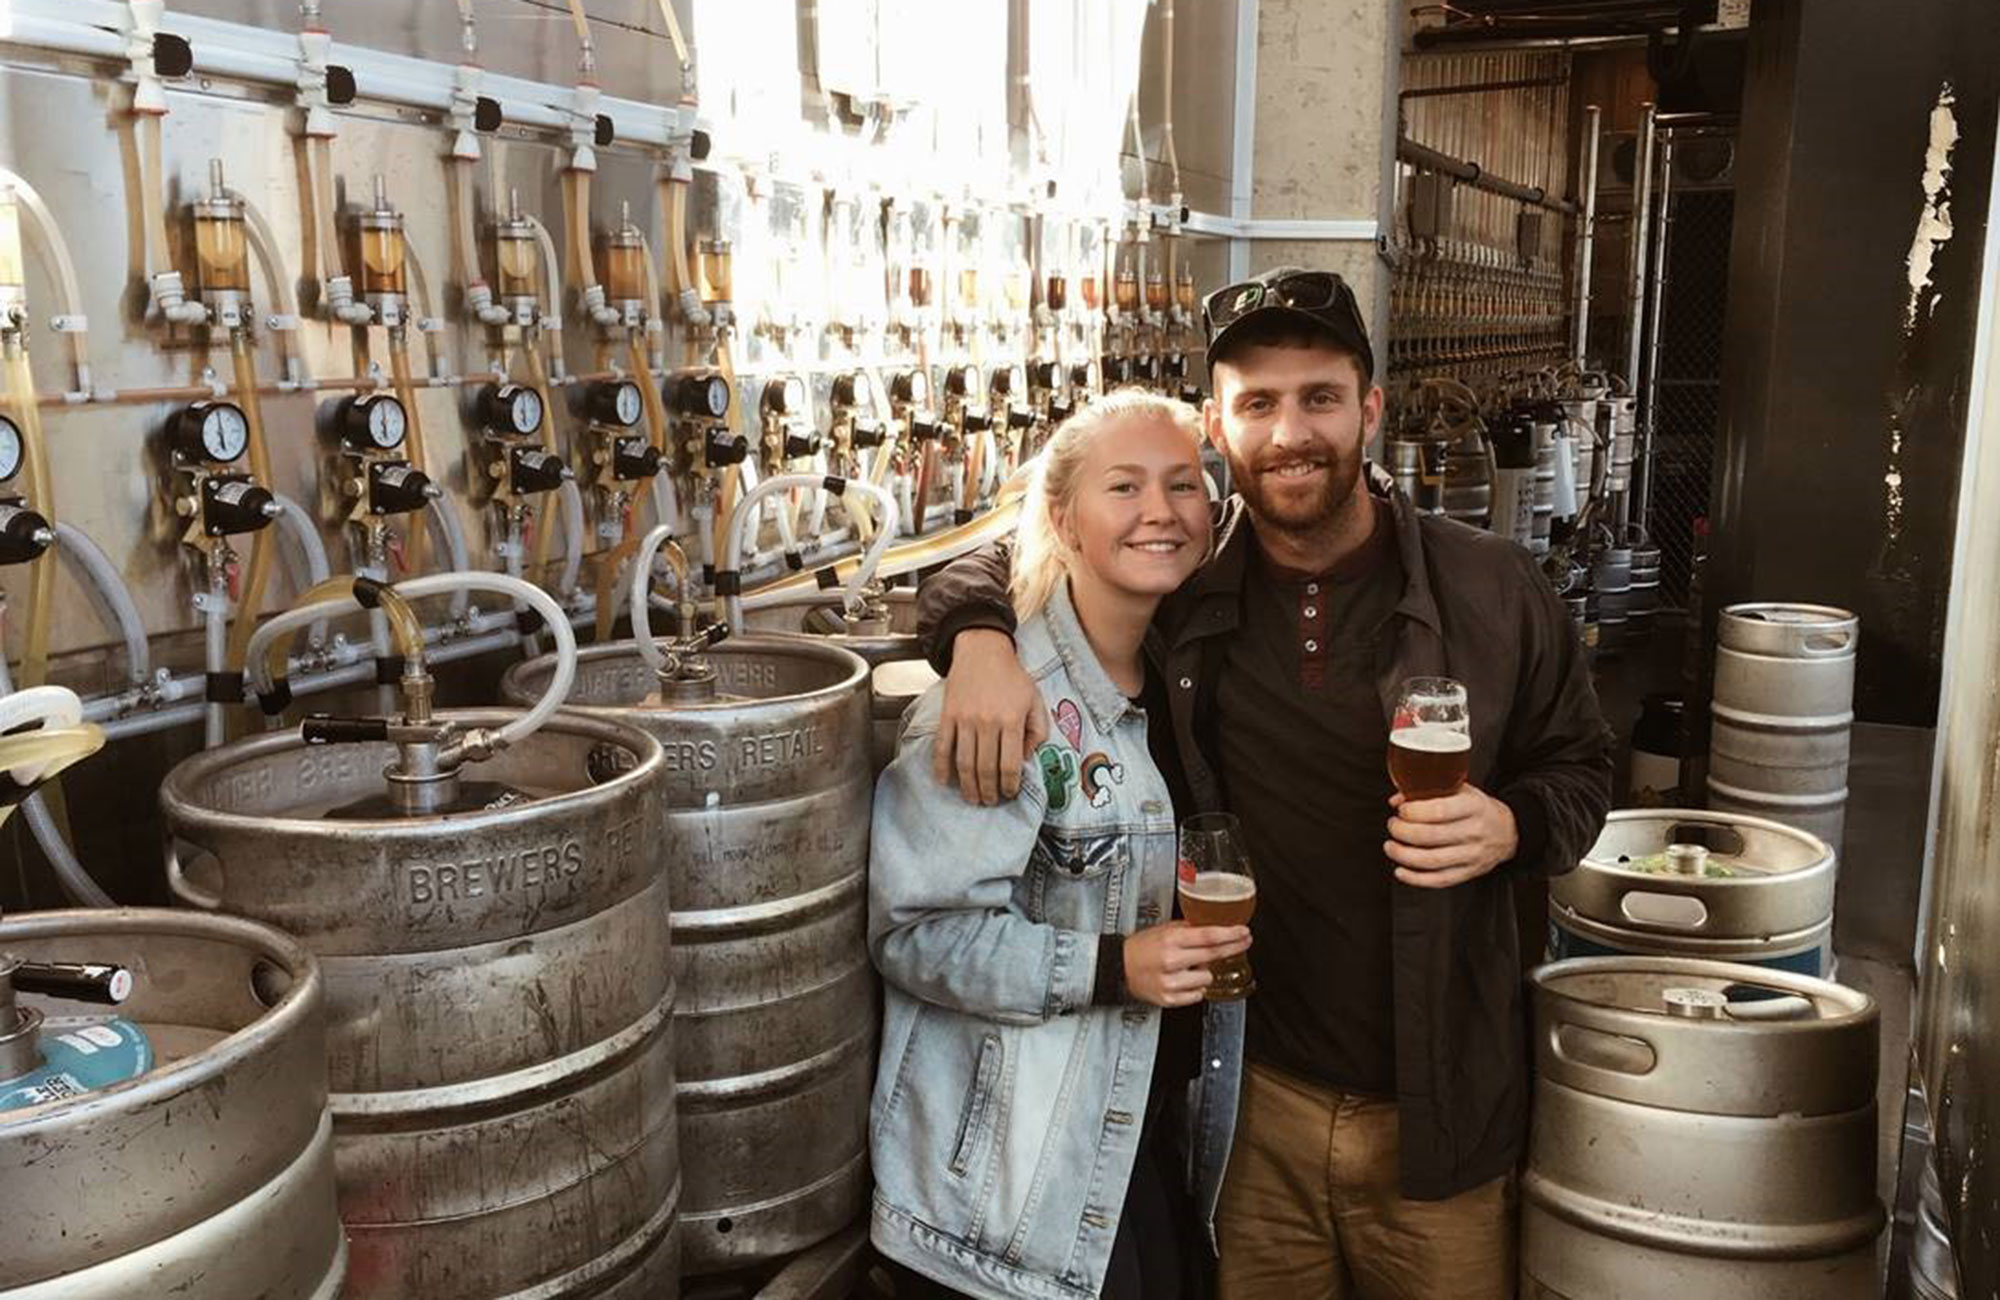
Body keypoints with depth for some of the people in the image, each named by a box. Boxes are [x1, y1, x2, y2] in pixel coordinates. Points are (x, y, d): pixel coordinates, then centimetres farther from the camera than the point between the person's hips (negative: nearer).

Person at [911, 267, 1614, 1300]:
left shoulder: (1492, 591, -5)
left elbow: (1579, 765, 8)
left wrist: (1512, 827, -15)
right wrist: (980, 639, -15)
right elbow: (990, 568, 8)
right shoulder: (1178, 584, -4)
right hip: (1246, 1098, 0)